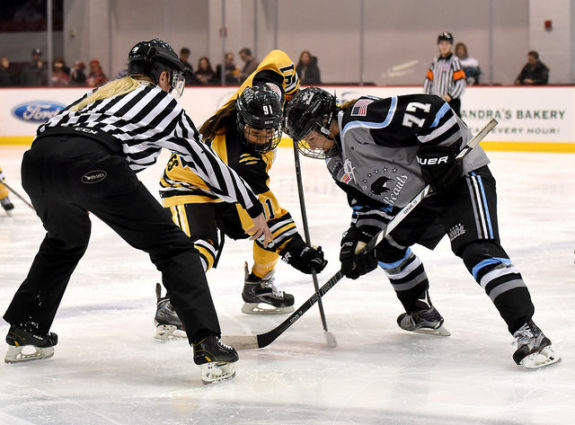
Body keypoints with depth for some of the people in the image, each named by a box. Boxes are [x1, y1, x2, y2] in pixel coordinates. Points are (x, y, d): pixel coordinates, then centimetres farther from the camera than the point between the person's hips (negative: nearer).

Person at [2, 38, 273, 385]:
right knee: (171, 246, 2)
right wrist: (254, 209, 33)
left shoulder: (105, 91, 37)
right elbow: (208, 163, 24)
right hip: (90, 163, -6)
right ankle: (208, 346, -12)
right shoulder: (163, 102, 22)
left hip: (36, 160, 7)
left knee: (67, 238, 37)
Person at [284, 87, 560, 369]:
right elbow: (367, 203, 13)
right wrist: (358, 242, -1)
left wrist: (439, 154, -27)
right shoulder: (337, 163, 9)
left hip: (460, 176, -11)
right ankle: (424, 314, 34)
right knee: (387, 242, 20)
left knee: (476, 249, -26)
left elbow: (429, 110, -29)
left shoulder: (362, 121, -23)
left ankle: (528, 333, -33)